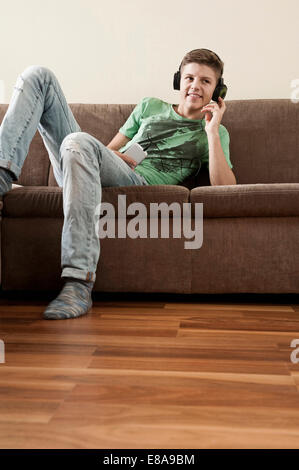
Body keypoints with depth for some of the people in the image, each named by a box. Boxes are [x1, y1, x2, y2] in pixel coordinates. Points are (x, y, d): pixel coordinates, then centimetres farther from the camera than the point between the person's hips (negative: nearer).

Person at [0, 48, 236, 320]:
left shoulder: (216, 133, 18)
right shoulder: (150, 106, 30)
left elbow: (225, 187, 0)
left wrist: (212, 131, -5)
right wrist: (113, 155, 3)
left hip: (138, 183, -5)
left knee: (78, 142, -41)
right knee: (39, 75, -2)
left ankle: (79, 282, -45)